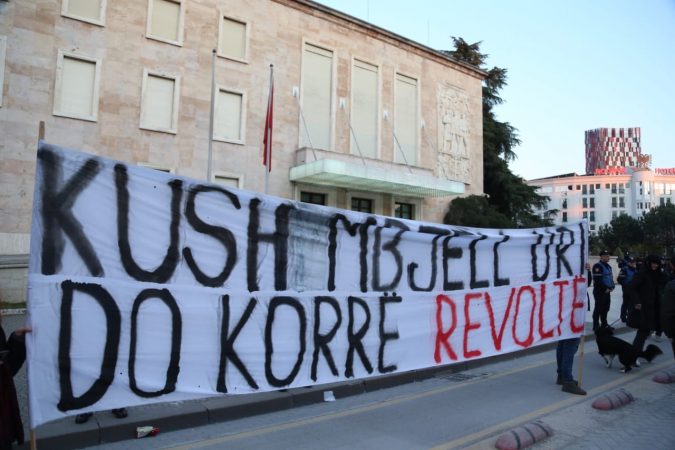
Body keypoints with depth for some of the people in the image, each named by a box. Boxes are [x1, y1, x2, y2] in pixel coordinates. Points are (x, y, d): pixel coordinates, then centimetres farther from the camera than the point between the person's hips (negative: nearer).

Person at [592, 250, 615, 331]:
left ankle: (604, 324, 27)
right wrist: (605, 288, -18)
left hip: (607, 291, 9)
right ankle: (596, 326, 1)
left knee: (606, 308, 16)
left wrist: (612, 287, 4)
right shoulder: (597, 266, -15)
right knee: (598, 308, -4)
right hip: (600, 291, -9)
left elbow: (611, 277, 20)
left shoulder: (608, 266, 16)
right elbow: (597, 280, -21)